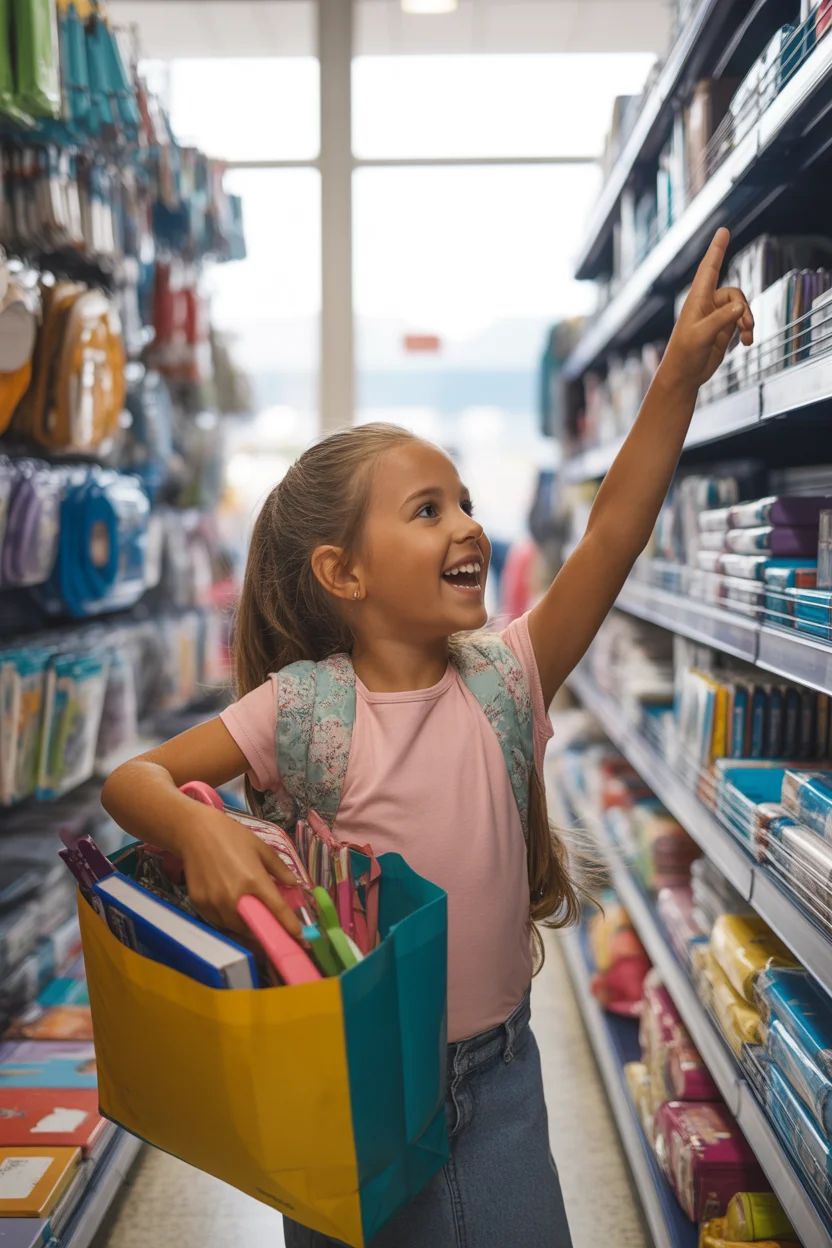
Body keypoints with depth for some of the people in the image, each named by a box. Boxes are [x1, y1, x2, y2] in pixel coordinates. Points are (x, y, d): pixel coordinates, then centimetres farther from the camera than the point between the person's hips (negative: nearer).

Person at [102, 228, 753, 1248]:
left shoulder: (507, 677, -8)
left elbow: (612, 532, -18)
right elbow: (132, 778, -15)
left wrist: (680, 375, -26)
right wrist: (198, 828, -37)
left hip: (496, 1075, 2)